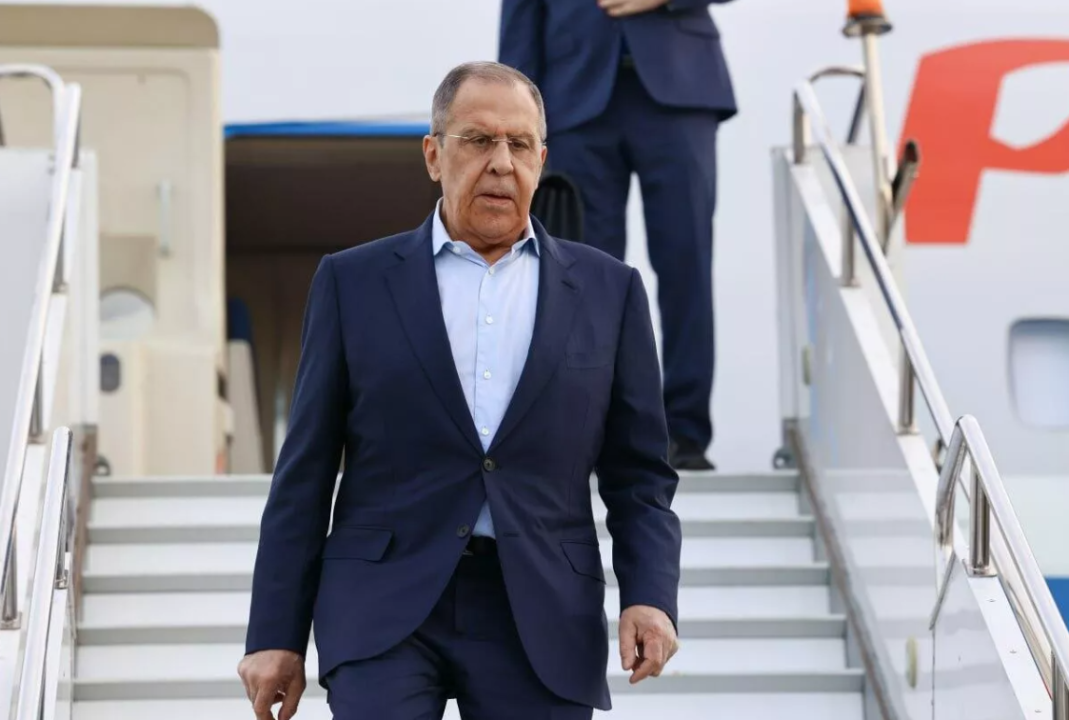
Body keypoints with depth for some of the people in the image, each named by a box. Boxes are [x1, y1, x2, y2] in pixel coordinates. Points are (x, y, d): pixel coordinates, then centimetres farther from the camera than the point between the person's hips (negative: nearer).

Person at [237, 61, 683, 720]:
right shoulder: (354, 282, 7)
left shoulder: (607, 290, 10)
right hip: (385, 605, -1)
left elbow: (639, 473, 11)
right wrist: (276, 636, 2)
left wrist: (650, 596, -6)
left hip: (541, 618, 1)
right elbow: (305, 475, 6)